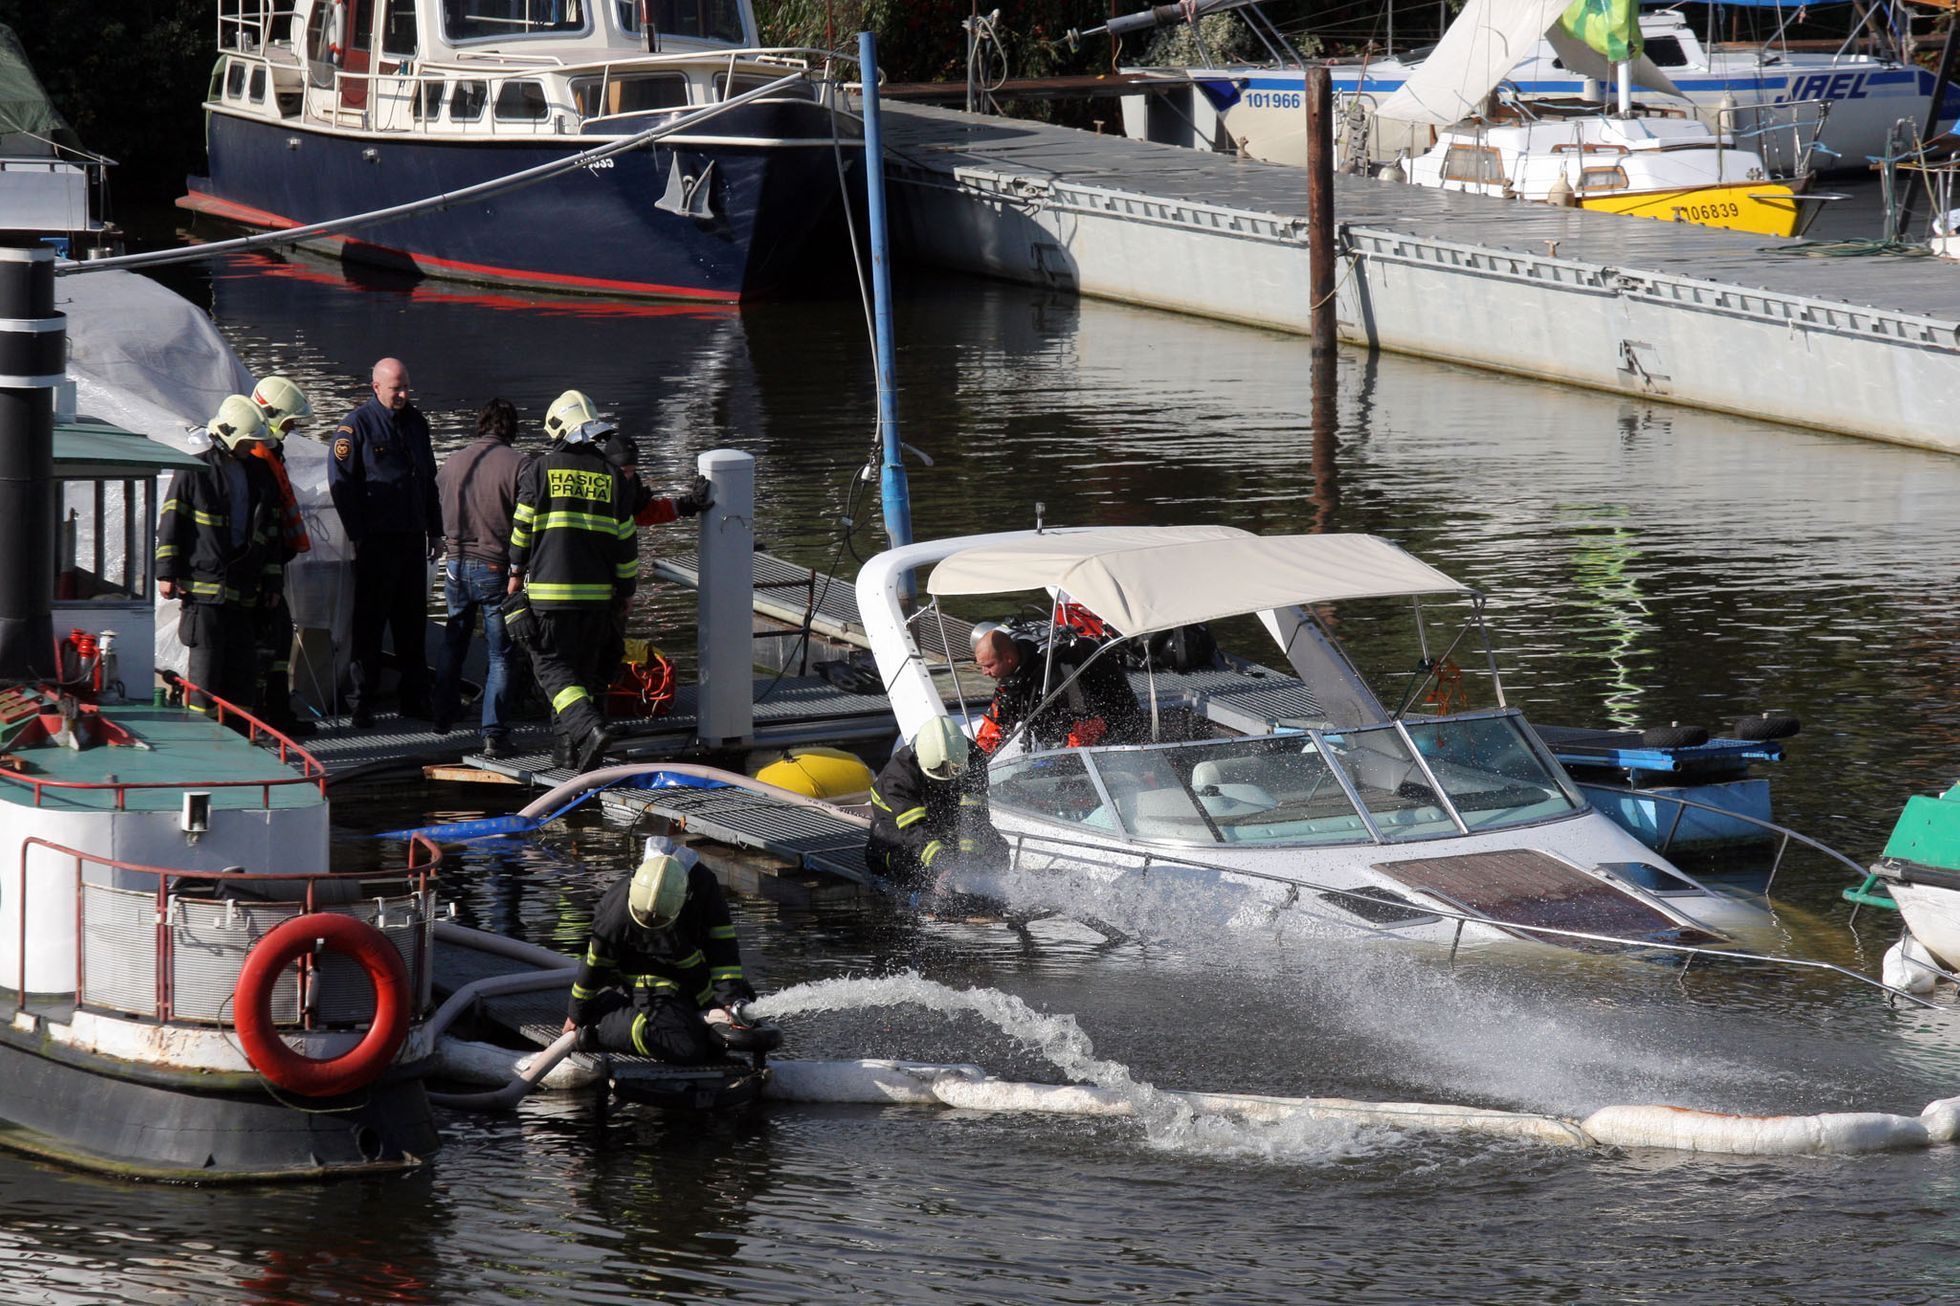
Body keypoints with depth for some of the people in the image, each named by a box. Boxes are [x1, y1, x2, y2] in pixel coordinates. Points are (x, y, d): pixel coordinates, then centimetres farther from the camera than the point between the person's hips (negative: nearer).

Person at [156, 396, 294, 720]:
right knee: (206, 655, -8)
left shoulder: (259, 473, 15)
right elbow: (170, 521, -3)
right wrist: (167, 572, -8)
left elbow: (270, 530, 21)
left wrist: (271, 579, 17)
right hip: (203, 581, -6)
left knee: (242, 659, 6)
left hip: (242, 586, 6)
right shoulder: (197, 471, -3)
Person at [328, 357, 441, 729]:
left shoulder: (416, 422, 13)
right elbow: (340, 482, -9)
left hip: (412, 537, 6)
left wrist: (434, 530, 18)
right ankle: (362, 704, -1)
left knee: (412, 622, 11)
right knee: (370, 623, -4)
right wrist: (357, 535, -13)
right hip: (376, 540, -6)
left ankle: (415, 698, 17)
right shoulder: (356, 425, -7)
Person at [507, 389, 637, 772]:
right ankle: (570, 747, 14)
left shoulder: (540, 470, -4)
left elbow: (521, 527, 0)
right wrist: (626, 590, 15)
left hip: (549, 589, -3)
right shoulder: (611, 476, 5)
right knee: (587, 668, 13)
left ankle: (589, 728, -22)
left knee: (553, 665, -1)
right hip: (598, 592, 3)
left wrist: (516, 572, 14)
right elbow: (626, 539, 7)